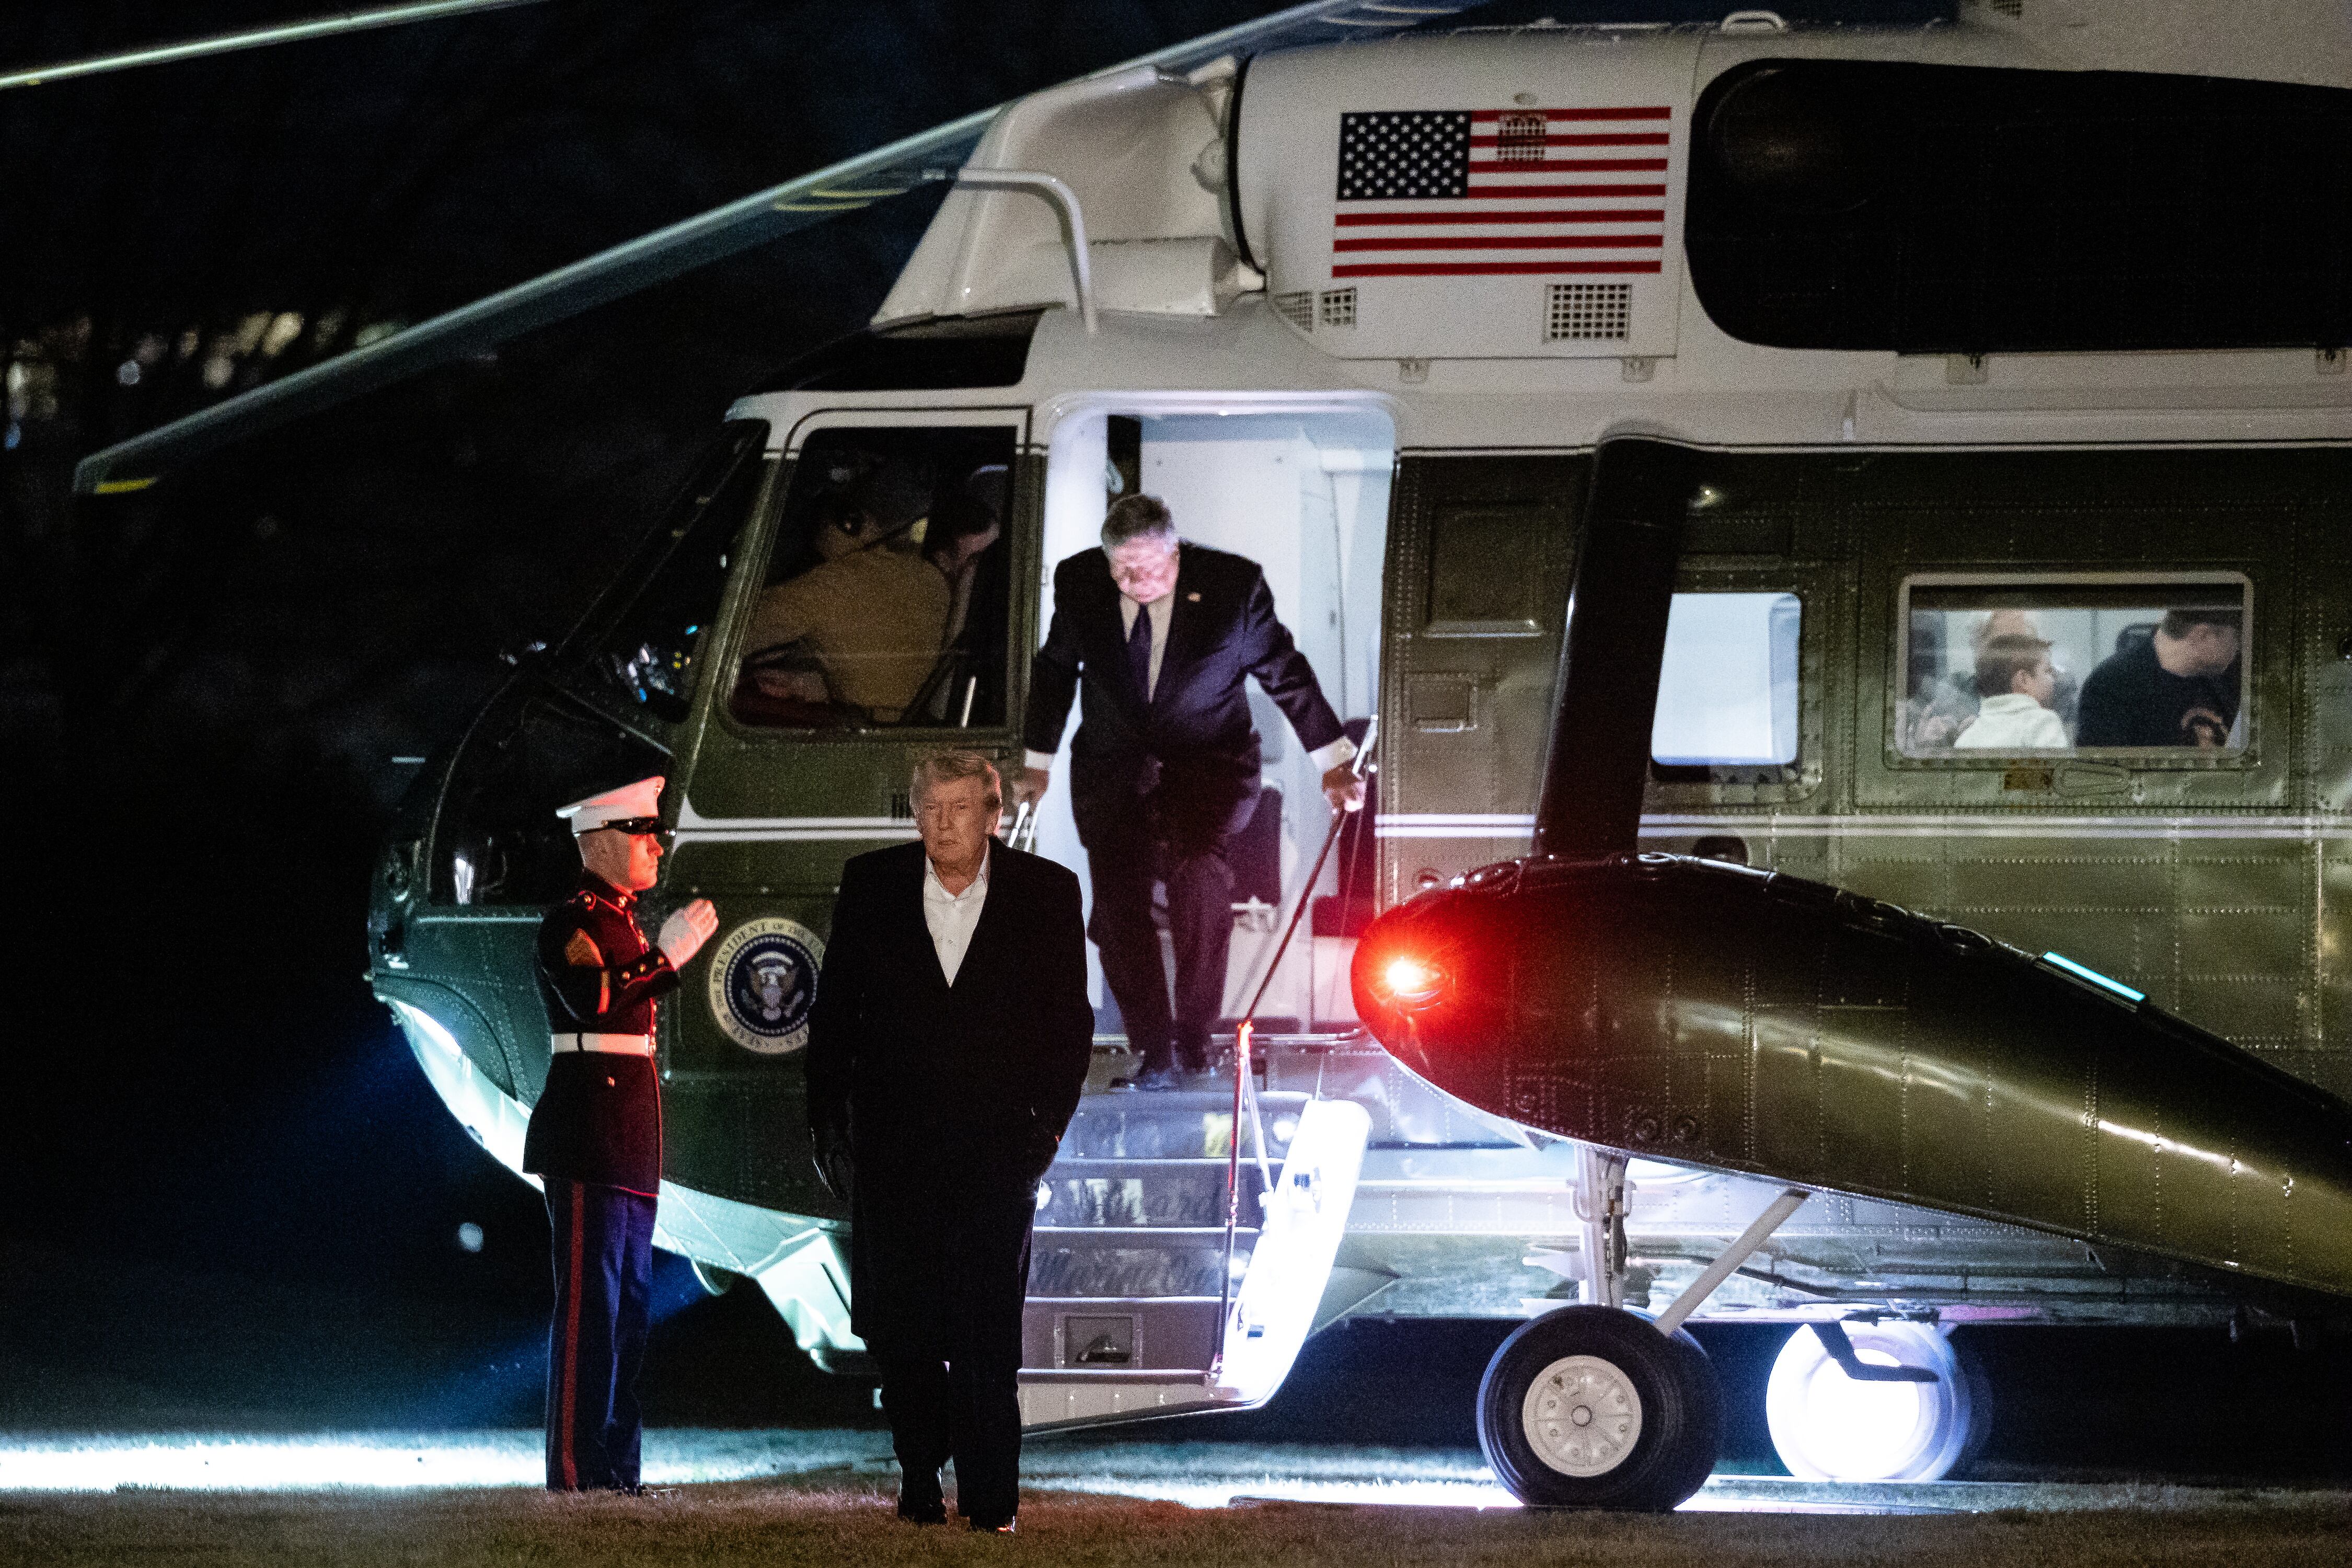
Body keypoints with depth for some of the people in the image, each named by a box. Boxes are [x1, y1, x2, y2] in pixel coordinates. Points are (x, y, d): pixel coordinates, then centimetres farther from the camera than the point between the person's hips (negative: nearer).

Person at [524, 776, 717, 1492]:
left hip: (628, 1147, 10)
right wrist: (664, 957, -25)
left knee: (625, 1306, 9)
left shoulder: (621, 922, 20)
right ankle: (575, 1471, -10)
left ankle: (614, 1471, 12)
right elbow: (590, 1000, -27)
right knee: (589, 1304, -10)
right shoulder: (571, 923, -10)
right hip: (588, 1141, -10)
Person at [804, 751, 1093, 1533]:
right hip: (893, 1145, 2)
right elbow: (834, 1011, 8)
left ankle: (990, 1497, -2)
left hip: (996, 1143, -2)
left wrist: (1047, 1121, -4)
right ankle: (921, 1480, 20)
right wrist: (828, 1120, 3)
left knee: (987, 1332, -6)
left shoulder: (1046, 893, 1)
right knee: (896, 1326, 4)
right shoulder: (871, 885, 4)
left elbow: (1069, 1020, 5)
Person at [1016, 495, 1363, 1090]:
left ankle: (1195, 1034, -14)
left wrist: (1333, 762, 0)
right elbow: (1054, 672, 12)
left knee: (1199, 874, -27)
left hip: (1208, 766, -2)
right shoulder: (1079, 583, -6)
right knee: (1118, 903, -13)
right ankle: (1154, 1050, 0)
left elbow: (1286, 674, -1)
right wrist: (1037, 763, 15)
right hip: (1114, 768, 2)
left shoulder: (1233, 584, -13)